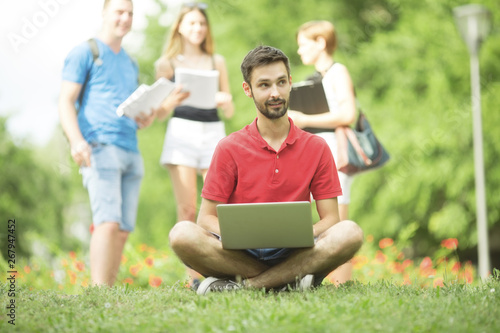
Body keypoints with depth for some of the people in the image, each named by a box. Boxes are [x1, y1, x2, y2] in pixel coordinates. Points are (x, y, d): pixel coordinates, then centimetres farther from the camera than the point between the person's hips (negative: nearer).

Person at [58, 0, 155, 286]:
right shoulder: (86, 53, 5)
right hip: (100, 147, -7)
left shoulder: (130, 64, 25)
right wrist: (77, 141, -19)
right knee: (108, 221, -19)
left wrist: (144, 120, 8)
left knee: (124, 229, 1)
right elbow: (66, 101, -4)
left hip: (131, 151, 7)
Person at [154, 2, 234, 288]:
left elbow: (230, 112, 13)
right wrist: (174, 100, -16)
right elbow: (161, 113, 6)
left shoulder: (217, 62, 15)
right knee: (188, 208, -7)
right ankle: (194, 277, -6)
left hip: (214, 133, 2)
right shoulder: (167, 64, 10)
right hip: (182, 132, -2)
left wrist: (225, 102, -10)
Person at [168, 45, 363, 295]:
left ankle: (244, 284, -27)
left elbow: (329, 218, 5)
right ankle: (287, 279, -25)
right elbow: (207, 218, 2)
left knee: (350, 233, -28)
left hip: (293, 253, 1)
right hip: (241, 254, -1)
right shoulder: (229, 148, 5)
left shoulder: (316, 148, 9)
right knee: (182, 234, -29)